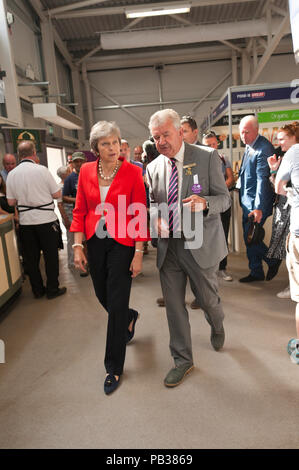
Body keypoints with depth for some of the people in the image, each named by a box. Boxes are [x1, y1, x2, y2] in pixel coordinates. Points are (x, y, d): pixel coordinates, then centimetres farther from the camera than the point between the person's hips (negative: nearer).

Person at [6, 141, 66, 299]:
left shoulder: (12, 174, 0)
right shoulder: (42, 170, -10)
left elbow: (11, 202, 4)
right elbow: (57, 194, -6)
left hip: (25, 221, 4)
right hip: (46, 219, -3)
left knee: (31, 258, 13)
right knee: (50, 256, 8)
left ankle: (37, 290, 23)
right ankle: (52, 289, 16)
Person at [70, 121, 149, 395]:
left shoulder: (132, 172, -9)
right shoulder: (86, 171, 2)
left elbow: (140, 215, -9)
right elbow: (80, 211, 6)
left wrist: (139, 253, -12)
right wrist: (78, 245, -1)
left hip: (122, 243, -4)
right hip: (95, 241, 5)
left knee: (116, 305, -1)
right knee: (103, 296, 17)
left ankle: (114, 367, 18)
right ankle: (130, 317, 52)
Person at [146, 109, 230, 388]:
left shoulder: (207, 157, -6)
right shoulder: (153, 167, 6)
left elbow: (224, 198, -5)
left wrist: (204, 203, -27)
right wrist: (156, 216, -8)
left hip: (200, 244, -3)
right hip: (168, 245, 3)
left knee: (207, 298, 12)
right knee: (173, 305, 9)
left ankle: (217, 326, 51)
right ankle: (182, 360, 29)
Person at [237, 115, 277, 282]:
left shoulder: (264, 149, -18)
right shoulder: (249, 146, 10)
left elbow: (262, 179, -24)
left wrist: (258, 207, -29)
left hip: (256, 203, -9)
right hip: (247, 200, 9)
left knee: (251, 237, -6)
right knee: (249, 238, 13)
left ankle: (272, 260, 19)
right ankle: (256, 272, 25)